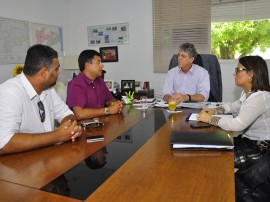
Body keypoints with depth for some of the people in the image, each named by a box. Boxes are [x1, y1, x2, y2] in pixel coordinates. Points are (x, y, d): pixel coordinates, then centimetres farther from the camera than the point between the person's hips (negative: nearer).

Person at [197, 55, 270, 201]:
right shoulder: (247, 93, 5)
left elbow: (238, 124, -38)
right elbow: (235, 106, 23)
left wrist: (210, 119, -25)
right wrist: (216, 110, 3)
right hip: (248, 140, 9)